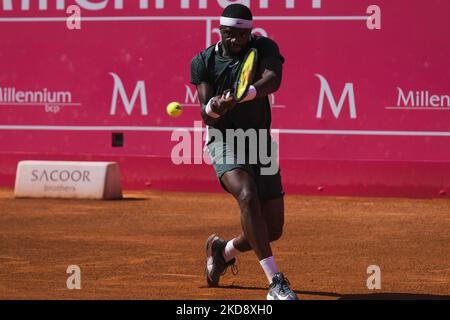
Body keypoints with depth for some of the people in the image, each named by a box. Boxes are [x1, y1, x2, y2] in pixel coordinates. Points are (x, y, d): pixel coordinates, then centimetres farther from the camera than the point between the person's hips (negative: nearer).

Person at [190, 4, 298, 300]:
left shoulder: (264, 48, -3)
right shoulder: (204, 62, -3)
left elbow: (273, 79, -26)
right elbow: (207, 117, -9)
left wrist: (243, 95, -45)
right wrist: (214, 107, -34)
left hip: (261, 142, 3)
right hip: (224, 140, -3)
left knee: (273, 229, 3)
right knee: (248, 194, -34)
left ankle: (224, 250, 36)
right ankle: (276, 282, -37)